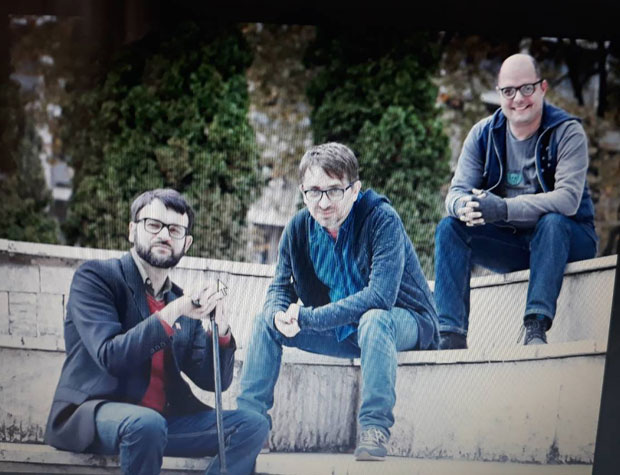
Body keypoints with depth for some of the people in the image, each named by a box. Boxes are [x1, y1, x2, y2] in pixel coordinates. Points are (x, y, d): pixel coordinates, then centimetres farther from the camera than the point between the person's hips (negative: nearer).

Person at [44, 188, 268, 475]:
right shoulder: (95, 277, -3)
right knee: (146, 423, -37)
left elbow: (214, 381, 9)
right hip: (92, 414, -6)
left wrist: (220, 326, -9)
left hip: (165, 418, 6)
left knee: (252, 426, -9)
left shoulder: (183, 302, 13)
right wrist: (172, 312, -23)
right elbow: (111, 356, -18)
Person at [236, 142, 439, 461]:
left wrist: (307, 318, -33)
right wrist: (279, 315, -27)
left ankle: (374, 428, -32)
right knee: (266, 320, -7)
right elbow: (280, 288, 0)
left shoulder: (382, 219, -24)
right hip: (341, 332, 6)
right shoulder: (298, 228, -6)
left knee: (374, 319, -38)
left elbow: (380, 296, -33)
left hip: (403, 321, -6)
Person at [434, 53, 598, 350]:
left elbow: (568, 200, -27)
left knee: (552, 222, -36)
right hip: (509, 242, 4)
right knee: (450, 227, -18)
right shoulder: (483, 134, 0)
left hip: (565, 239, -4)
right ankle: (450, 334, -26)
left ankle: (536, 326, -40)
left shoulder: (567, 133, -13)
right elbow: (457, 191, -6)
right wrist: (465, 206, -33)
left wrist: (503, 208, -38)